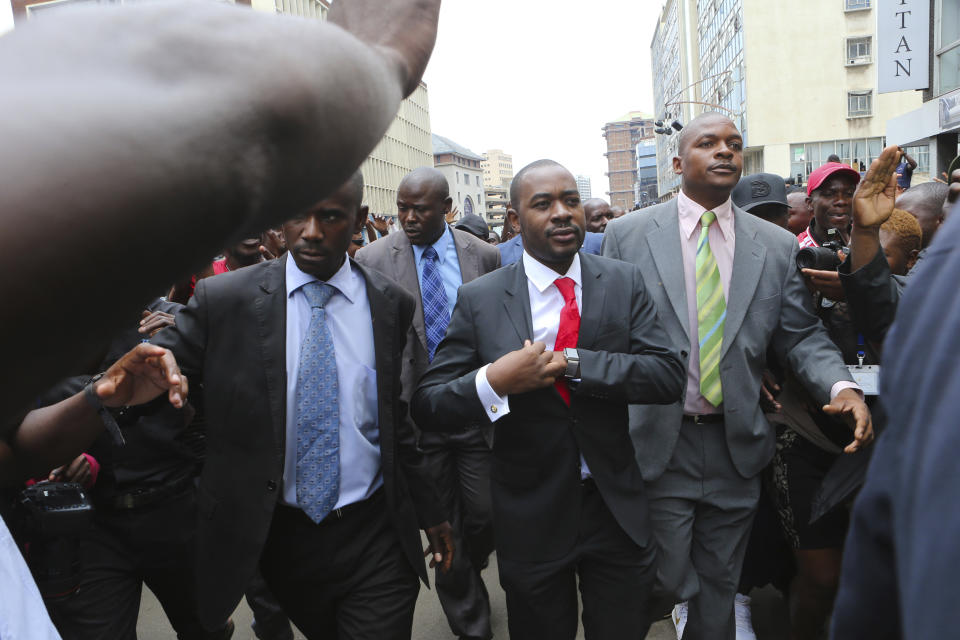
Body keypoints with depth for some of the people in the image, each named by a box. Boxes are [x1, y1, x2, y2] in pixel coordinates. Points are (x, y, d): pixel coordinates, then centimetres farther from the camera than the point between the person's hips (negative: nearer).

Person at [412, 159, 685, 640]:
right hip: (530, 516, -1)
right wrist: (492, 382, -29)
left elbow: (668, 377, -13)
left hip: (617, 507, 2)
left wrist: (572, 363, -23)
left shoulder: (624, 283, -3)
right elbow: (426, 407, -10)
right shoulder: (478, 299, -8)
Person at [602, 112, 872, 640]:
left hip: (737, 445, 3)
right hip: (657, 444, -2)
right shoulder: (627, 234, -3)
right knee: (666, 586, 8)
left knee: (720, 588, 19)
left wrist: (841, 387, -15)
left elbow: (802, 335, 5)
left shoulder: (779, 247, 4)